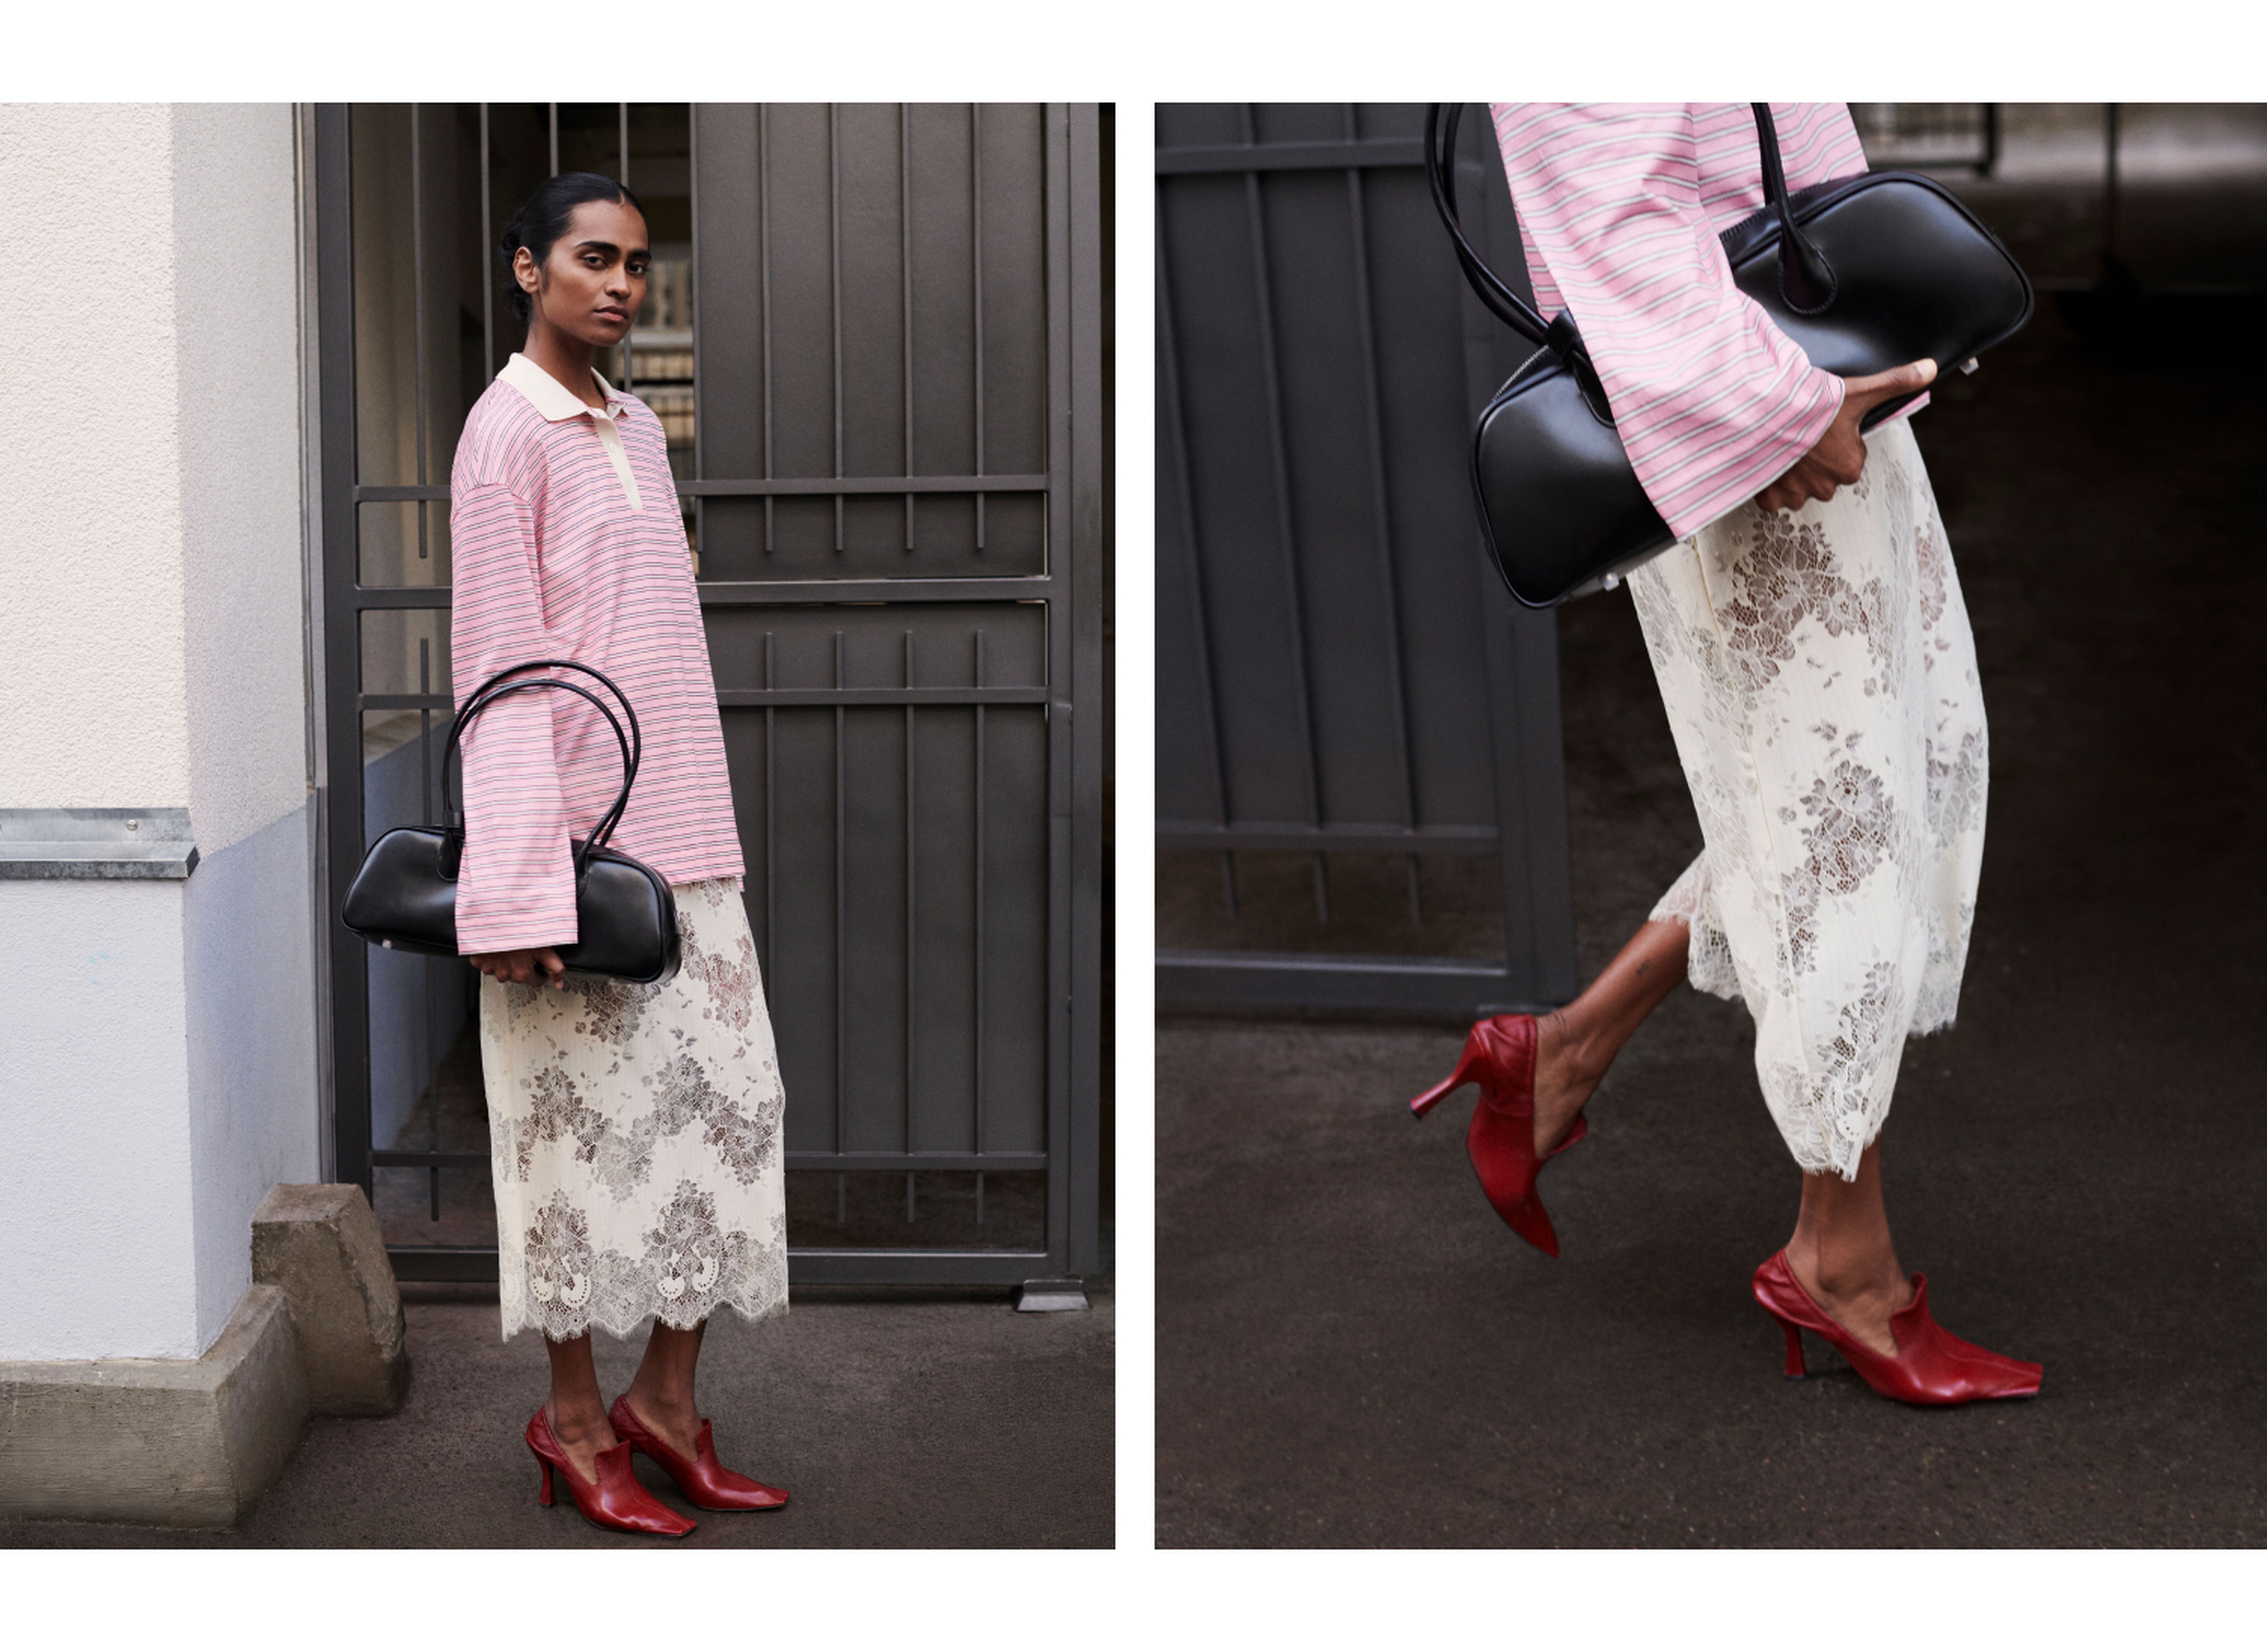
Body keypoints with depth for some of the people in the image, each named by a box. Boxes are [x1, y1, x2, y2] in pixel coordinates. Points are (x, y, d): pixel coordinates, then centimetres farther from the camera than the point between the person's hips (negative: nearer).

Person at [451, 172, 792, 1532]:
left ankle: (670, 1398, 17)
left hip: (687, 838, 8)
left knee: (725, 1104, 7)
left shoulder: (639, 429, 16)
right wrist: (525, 885, -18)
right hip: (578, 836, -8)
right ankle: (576, 1418, 12)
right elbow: (501, 670, -13)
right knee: (588, 1121, -1)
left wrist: (710, 829, 15)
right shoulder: (510, 434, -8)